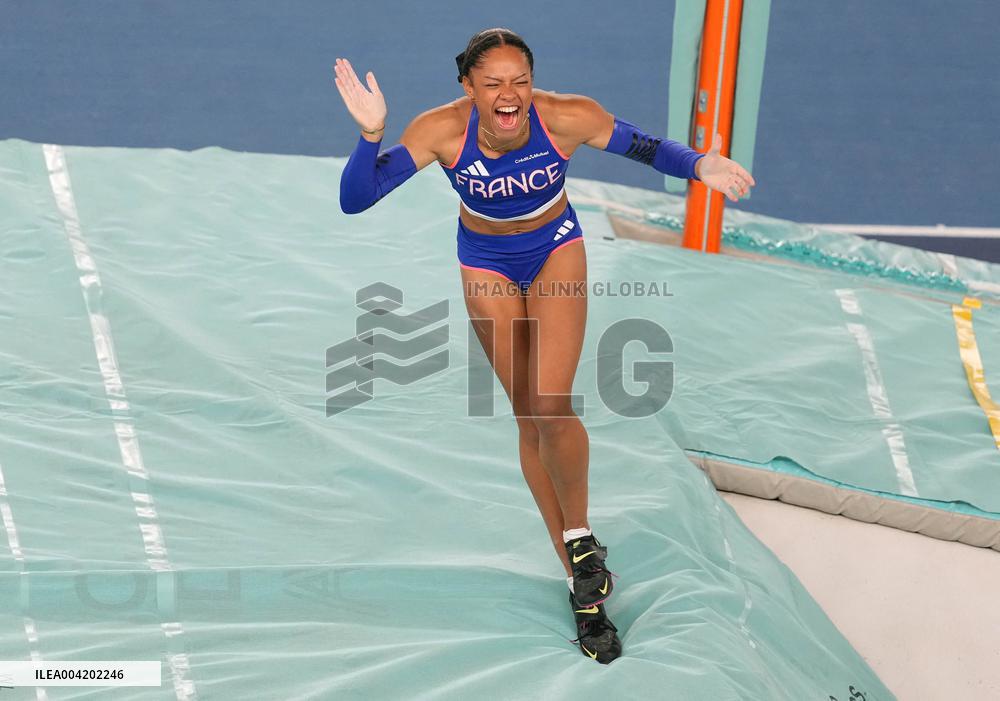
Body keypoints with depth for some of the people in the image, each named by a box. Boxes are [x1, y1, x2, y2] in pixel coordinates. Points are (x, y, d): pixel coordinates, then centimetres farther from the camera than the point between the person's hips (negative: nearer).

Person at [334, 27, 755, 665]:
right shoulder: (442, 130, -28)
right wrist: (371, 135, -43)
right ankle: (585, 588, 19)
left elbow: (648, 147, -13)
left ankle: (580, 538, 8)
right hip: (487, 265, 1)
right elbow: (354, 200, -26)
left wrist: (700, 164, -32)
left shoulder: (568, 117, -28)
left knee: (552, 409, -21)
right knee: (530, 421, 5)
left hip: (557, 250, -1)